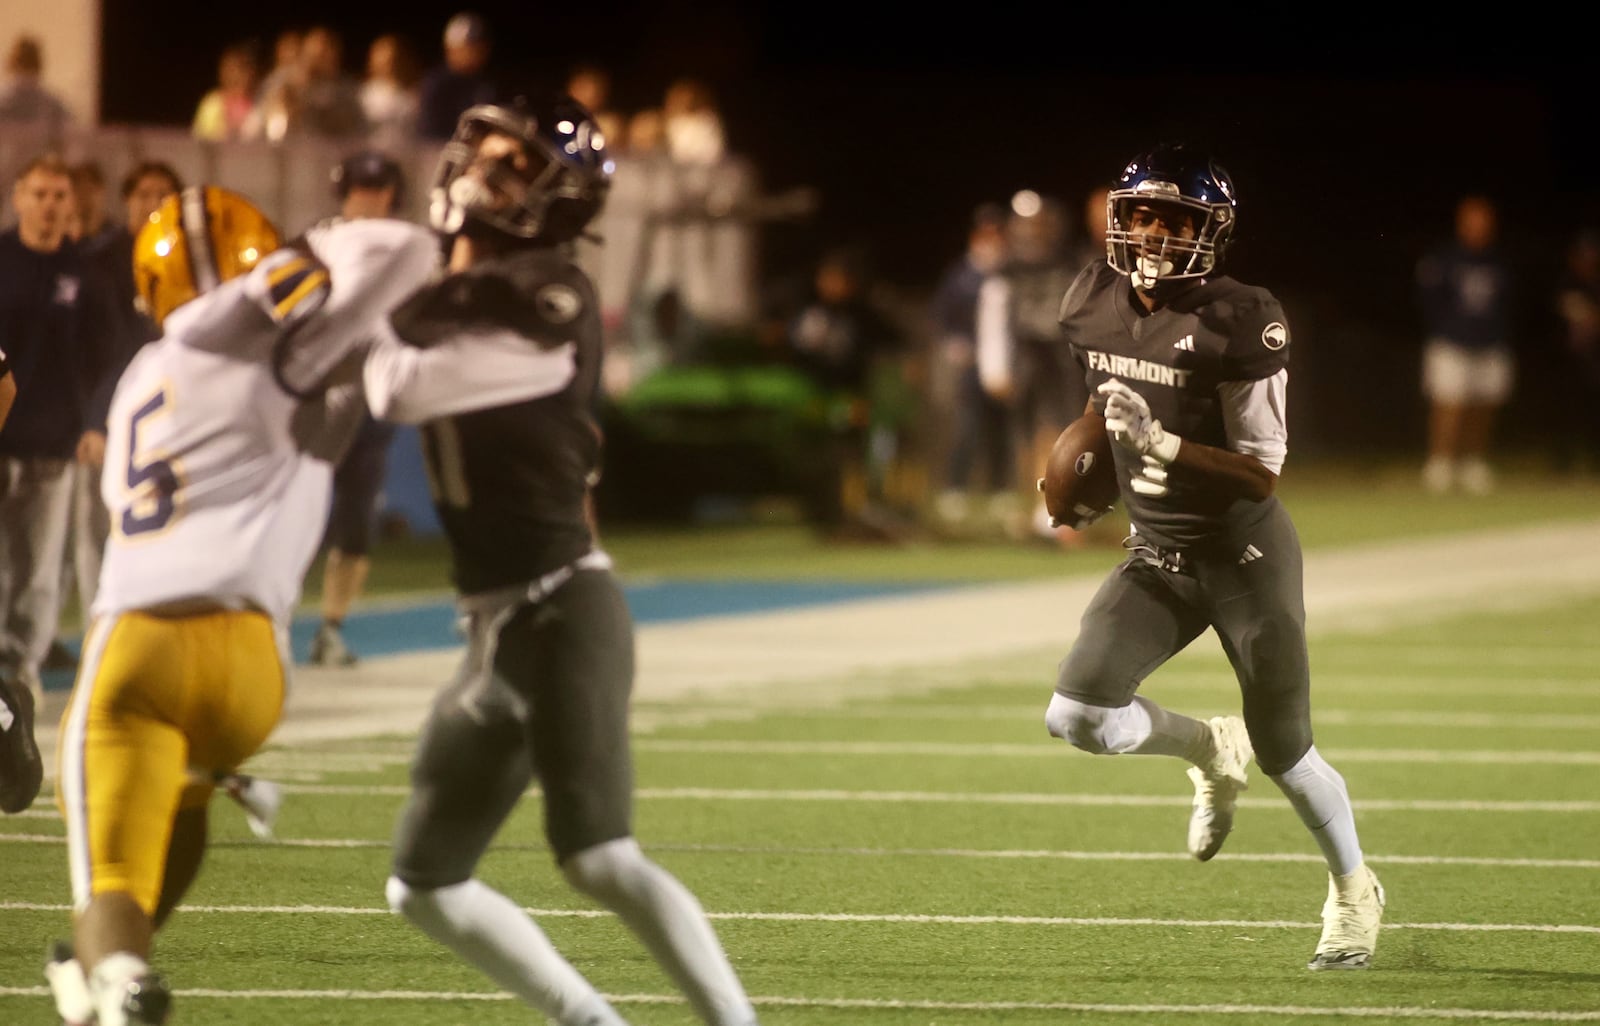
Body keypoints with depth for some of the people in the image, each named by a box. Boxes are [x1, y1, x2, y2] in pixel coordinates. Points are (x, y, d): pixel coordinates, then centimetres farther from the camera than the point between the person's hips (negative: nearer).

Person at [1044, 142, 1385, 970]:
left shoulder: (1237, 324, -21)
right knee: (1076, 716, -14)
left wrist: (1160, 442, -32)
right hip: (1157, 557, 5)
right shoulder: (1094, 306, -2)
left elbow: (1262, 469, -22)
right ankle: (1211, 752, 17)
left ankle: (1353, 892, 33)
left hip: (1243, 553, -5)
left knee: (1285, 753, 5)